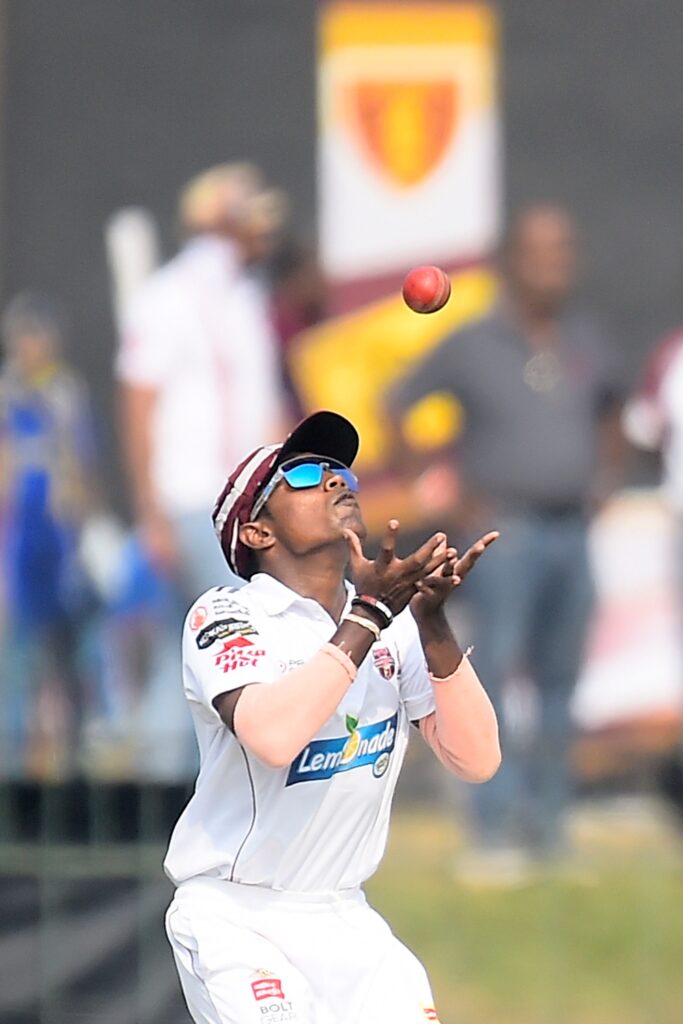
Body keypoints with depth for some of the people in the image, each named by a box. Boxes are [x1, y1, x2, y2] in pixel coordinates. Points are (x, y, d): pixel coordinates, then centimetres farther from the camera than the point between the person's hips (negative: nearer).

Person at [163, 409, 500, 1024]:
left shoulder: (394, 628, 4)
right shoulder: (225, 617, -12)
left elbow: (476, 759, -7)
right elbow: (273, 737, -31)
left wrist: (432, 623, -18)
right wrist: (367, 615, -27)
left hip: (345, 923, 6)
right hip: (236, 923, -5)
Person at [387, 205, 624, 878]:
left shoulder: (585, 341, 10)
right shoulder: (473, 345, -5)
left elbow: (609, 408, 29)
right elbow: (397, 410, 0)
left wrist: (605, 474, 14)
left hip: (572, 532, 5)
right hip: (507, 533, -5)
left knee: (559, 682, 9)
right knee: (495, 677, -11)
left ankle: (547, 822, 18)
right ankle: (495, 833, -14)